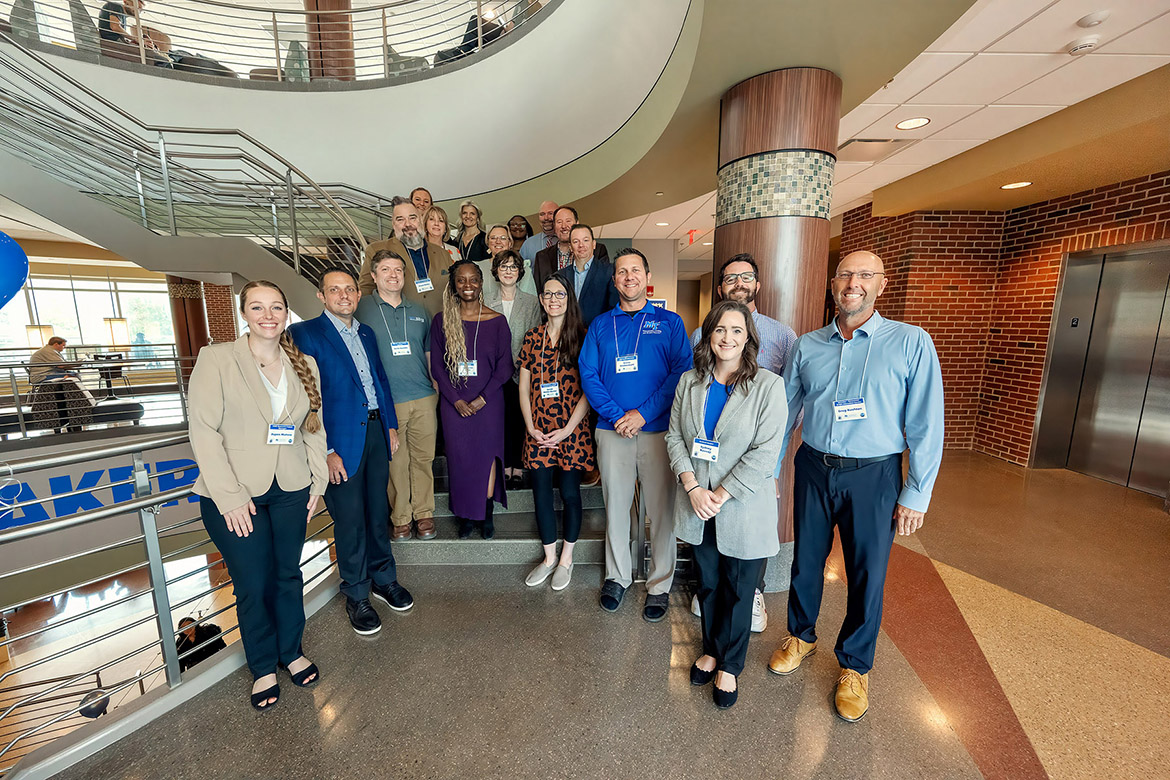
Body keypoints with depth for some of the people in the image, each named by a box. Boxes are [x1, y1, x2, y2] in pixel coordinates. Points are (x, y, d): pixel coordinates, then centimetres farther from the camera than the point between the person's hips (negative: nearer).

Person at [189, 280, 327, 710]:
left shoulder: (305, 364, 6)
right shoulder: (216, 359, -5)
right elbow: (202, 429, -9)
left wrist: (318, 481, 3)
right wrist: (229, 496, -14)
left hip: (291, 489, 3)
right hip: (235, 496, -3)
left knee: (288, 575, 14)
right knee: (252, 585, 7)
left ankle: (291, 651, 37)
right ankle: (263, 667, 31)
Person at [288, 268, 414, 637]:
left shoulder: (366, 333, 13)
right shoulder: (304, 334, -7)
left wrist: (391, 424, 10)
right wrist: (326, 451, -16)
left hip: (376, 432, 6)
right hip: (341, 440, -5)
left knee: (378, 512, 16)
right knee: (350, 521, 7)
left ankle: (383, 579, 35)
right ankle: (356, 596, 27)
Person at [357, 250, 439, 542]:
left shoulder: (419, 312, 13)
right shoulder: (361, 308, 2)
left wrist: (435, 388, 13)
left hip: (423, 399, 3)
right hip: (386, 402, -2)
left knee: (423, 458, 8)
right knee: (394, 462, 4)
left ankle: (424, 513, 24)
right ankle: (400, 518, 22)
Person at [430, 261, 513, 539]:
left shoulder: (496, 320, -1)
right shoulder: (441, 320, 2)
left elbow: (505, 365, -3)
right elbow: (436, 365, 1)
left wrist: (483, 398, -11)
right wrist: (456, 400, -8)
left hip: (488, 401, -1)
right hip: (454, 403, 1)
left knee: (487, 455, 6)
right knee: (460, 457, 8)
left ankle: (487, 514, 24)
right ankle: (466, 515, 25)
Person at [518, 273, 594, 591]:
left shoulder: (581, 337, -4)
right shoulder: (532, 337, 7)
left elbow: (588, 389, -7)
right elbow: (524, 387, 7)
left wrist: (568, 429, -12)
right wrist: (531, 427, -2)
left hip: (572, 430, -3)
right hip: (538, 432, 3)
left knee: (570, 493, 8)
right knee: (541, 494, 10)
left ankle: (566, 558, 29)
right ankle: (549, 557, 31)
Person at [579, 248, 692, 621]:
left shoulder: (669, 322, 6)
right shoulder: (600, 325, 11)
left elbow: (681, 371, -5)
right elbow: (588, 374, 2)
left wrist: (643, 413, -14)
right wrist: (617, 415, -11)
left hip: (658, 429, -1)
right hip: (612, 430, 2)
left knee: (661, 509, 5)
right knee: (615, 505, 11)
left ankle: (660, 585, 24)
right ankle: (617, 576, 31)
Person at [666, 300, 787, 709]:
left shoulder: (768, 385, -10)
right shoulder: (689, 382, 2)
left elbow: (766, 452, -15)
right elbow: (675, 436, 2)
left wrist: (720, 495, -16)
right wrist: (692, 486, -11)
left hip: (743, 510, -3)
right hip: (696, 506, 3)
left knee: (738, 591, 14)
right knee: (707, 585, 20)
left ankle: (729, 666, 38)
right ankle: (711, 650, 45)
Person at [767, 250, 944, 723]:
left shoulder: (911, 343, -5)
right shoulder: (807, 346, 3)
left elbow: (926, 425, -6)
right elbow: (784, 412, 8)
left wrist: (917, 494, -8)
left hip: (873, 476, -2)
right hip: (813, 470, 3)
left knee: (867, 572, 11)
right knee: (806, 560, 16)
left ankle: (855, 666, 35)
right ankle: (801, 636, 41)